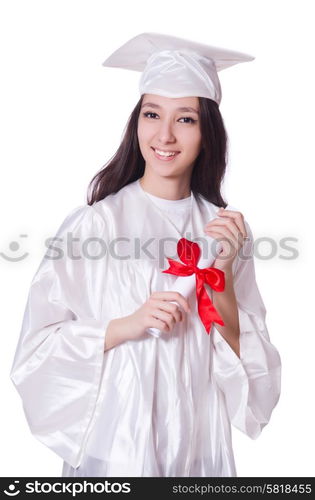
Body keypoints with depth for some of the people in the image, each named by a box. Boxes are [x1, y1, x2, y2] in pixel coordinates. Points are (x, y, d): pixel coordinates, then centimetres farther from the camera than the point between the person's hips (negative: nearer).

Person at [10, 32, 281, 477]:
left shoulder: (226, 229, -3)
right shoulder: (92, 222, -13)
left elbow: (245, 355, -3)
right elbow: (38, 348, -10)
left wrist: (223, 272, -17)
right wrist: (128, 326, -23)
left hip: (200, 446, 3)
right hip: (112, 444, -3)